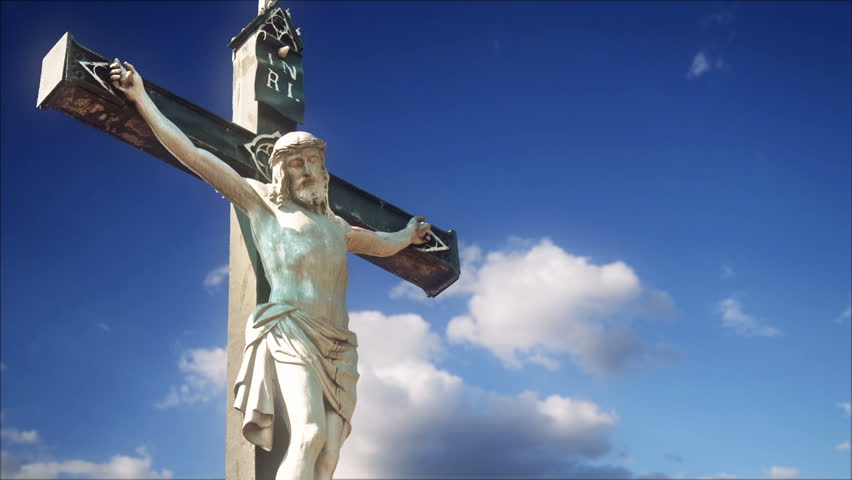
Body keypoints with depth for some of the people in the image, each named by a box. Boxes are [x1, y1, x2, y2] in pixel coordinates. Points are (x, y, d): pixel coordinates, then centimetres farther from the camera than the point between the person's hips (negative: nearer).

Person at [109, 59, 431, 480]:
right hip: (290, 333, -5)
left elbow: (383, 244, 50)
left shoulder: (335, 227, 30)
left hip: (338, 347, 5)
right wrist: (142, 98, 11)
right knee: (309, 435, -28)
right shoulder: (262, 203, 16)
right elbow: (191, 154, 13)